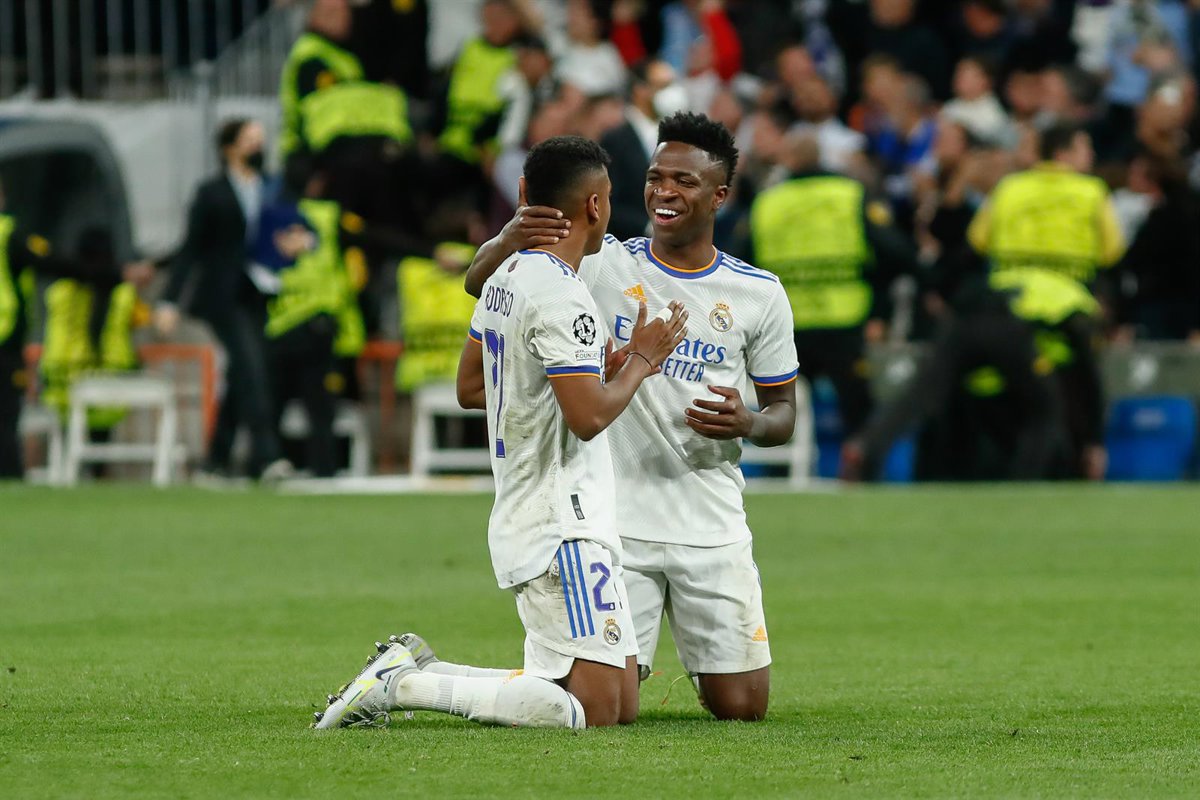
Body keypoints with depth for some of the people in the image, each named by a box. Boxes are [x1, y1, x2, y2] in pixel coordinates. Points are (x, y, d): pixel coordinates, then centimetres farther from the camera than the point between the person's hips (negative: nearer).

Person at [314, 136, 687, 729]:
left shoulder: (505, 277, 13)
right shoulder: (560, 297, -17)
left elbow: (470, 389, 24)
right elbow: (589, 417, -22)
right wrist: (639, 361, -4)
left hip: (521, 520, 10)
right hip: (562, 529, -10)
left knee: (623, 702, 10)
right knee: (593, 709, -13)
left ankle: (411, 673, 10)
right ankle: (405, 686, -14)